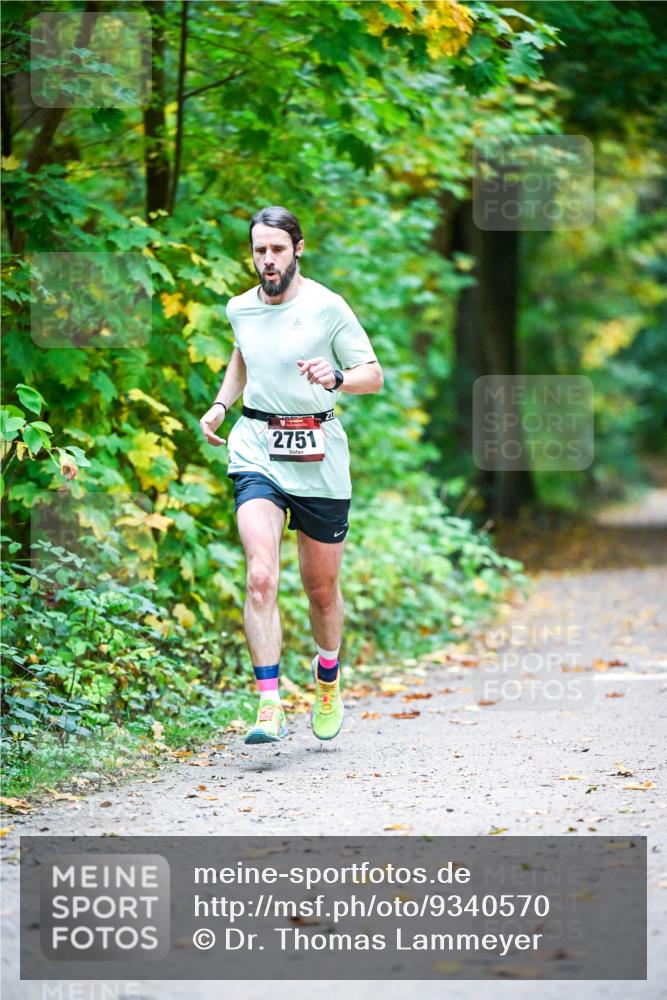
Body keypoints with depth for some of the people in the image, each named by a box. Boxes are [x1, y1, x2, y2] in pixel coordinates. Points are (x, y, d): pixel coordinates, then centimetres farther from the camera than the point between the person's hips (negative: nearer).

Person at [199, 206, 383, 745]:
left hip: (318, 459, -2)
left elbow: (374, 375, -2)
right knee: (261, 575, -19)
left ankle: (328, 678, 39)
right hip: (256, 450, 2)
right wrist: (220, 405, 14)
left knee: (322, 587, 10)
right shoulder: (240, 309, 8)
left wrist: (336, 378, -22)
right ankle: (270, 707, -22)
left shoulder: (328, 307, -5)